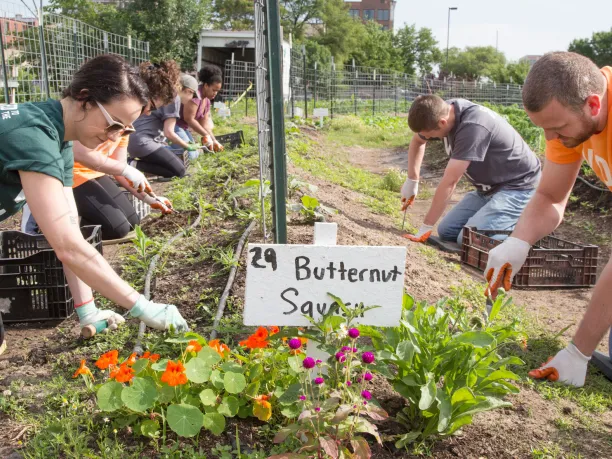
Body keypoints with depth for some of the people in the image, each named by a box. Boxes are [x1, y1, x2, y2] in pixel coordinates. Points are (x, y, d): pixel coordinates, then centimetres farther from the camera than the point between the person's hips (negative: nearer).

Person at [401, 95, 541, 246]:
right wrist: (411, 181, 8)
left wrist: (426, 227, -25)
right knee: (446, 232, 2)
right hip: (490, 187, 9)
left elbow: (449, 181, -30)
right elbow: (417, 141, 15)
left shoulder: (473, 127, -32)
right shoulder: (443, 110, -7)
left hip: (518, 187, -9)